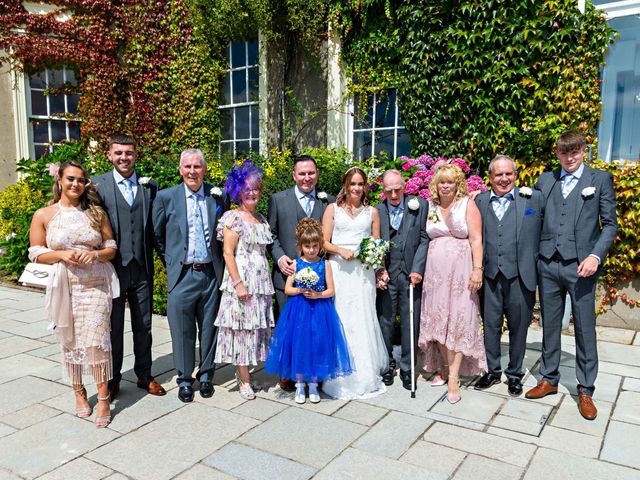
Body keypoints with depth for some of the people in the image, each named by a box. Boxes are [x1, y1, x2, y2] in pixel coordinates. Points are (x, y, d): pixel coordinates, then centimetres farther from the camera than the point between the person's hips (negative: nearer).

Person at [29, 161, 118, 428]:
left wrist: (95, 254, -13)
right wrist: (61, 255, -13)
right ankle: (79, 392, 27)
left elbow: (112, 248, 7)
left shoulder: (96, 212, 5)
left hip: (96, 284, -1)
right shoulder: (43, 215, 3)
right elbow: (36, 253, 5)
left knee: (96, 339, -7)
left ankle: (103, 397, 5)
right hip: (64, 286, 1)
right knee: (70, 340, 8)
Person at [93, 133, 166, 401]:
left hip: (141, 268, 2)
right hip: (112, 268, -2)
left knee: (143, 326, 13)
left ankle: (144, 375, 29)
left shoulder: (150, 186, 5)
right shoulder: (98, 184, -2)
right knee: (113, 328, 12)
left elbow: (155, 226, 6)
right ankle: (112, 380, 28)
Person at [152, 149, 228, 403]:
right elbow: (157, 236, 7)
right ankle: (184, 379, 23)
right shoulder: (166, 197, -1)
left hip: (211, 274, 2)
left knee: (209, 328, 11)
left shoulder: (219, 197, 2)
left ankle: (206, 375, 28)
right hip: (181, 275, -1)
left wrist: (220, 262, 8)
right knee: (182, 330, 6)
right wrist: (170, 264, 7)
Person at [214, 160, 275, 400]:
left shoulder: (261, 219, 15)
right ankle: (244, 380, 9)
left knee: (256, 326, 10)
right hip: (242, 280, -7)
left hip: (262, 282, 7)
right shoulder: (233, 218, -6)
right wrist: (238, 283, -18)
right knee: (241, 327, -2)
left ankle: (242, 370, 24)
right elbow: (228, 254, -12)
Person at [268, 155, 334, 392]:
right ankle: (287, 374, 21)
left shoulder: (328, 201, 9)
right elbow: (271, 234, 5)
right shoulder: (278, 199, 5)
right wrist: (279, 257, -9)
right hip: (288, 274, -1)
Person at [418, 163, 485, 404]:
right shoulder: (430, 207, 9)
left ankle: (454, 378, 0)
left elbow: (476, 239, -7)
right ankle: (445, 368, 21)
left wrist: (477, 269, -15)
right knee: (438, 319, 6)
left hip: (460, 271, -4)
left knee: (459, 319, -5)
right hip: (435, 271, 4)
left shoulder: (468, 204, -1)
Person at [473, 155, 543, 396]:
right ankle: (492, 371, 30)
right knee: (490, 325, 12)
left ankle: (514, 374, 30)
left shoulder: (534, 198, 2)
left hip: (520, 276, -1)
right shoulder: (480, 200, 7)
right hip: (490, 275, 2)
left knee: (518, 327, 11)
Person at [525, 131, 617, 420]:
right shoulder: (545, 180, 12)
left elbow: (610, 224, 1)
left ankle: (585, 390, 18)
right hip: (548, 265, 3)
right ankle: (549, 379, 27)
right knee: (550, 324, 13)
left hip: (581, 265, -2)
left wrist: (595, 256, -12)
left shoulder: (601, 179, 4)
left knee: (585, 328, 4)